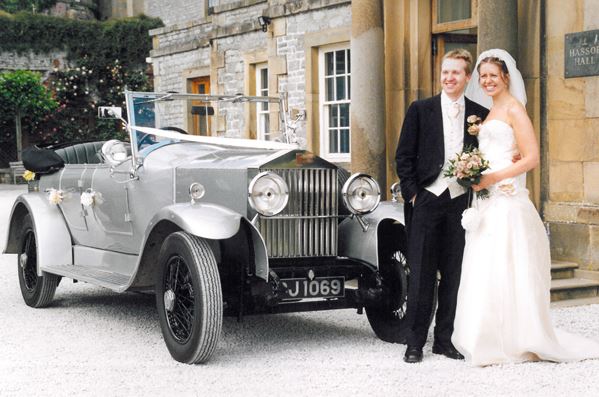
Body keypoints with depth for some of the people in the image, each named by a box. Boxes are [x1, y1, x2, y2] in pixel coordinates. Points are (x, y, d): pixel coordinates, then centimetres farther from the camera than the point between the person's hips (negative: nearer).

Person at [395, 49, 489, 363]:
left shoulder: (480, 115, 9)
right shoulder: (420, 110, 4)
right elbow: (403, 156, 3)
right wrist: (412, 193, -4)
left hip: (461, 203, 2)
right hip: (426, 200, -2)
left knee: (454, 275, 7)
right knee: (421, 274, 0)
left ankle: (444, 340, 17)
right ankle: (415, 343, 6)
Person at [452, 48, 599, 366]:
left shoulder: (513, 108, -6)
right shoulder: (489, 113, 19)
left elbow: (531, 158, -14)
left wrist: (493, 177, -17)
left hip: (507, 200, -8)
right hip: (487, 200, 8)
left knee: (504, 270, -8)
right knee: (485, 271, 6)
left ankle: (514, 343, -2)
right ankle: (489, 339, 11)